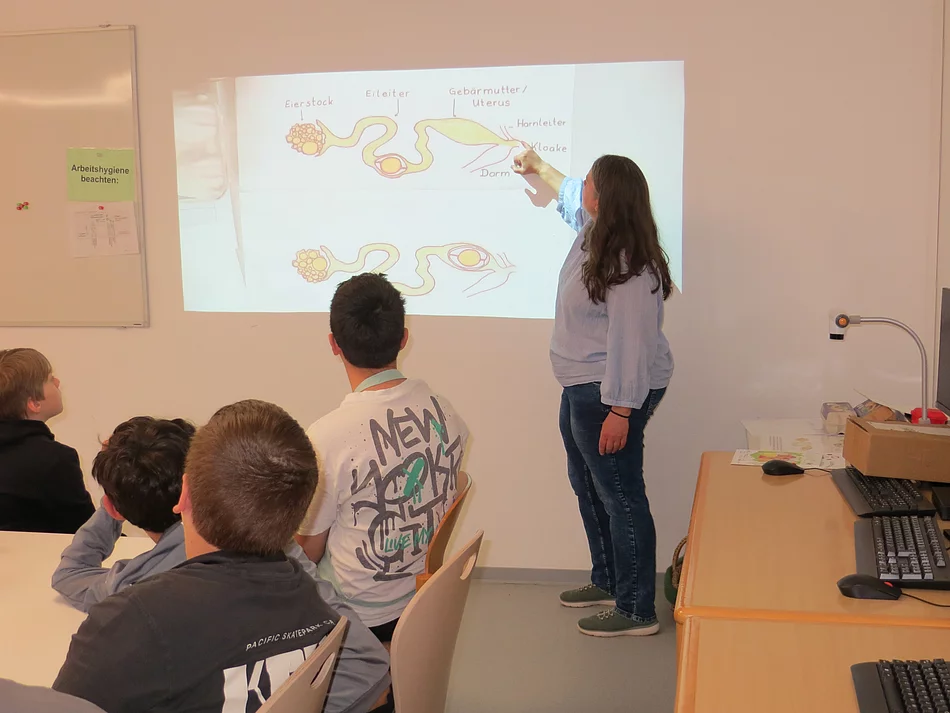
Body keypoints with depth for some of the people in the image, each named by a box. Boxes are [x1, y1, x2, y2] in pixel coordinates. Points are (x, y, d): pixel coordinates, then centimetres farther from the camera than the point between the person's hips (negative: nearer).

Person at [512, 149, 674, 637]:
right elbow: (569, 196, 29)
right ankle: (607, 582, 37)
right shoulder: (593, 233, 6)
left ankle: (637, 611, 7)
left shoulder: (631, 268, -25)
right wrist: (539, 168, 43)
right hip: (582, 388, 11)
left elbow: (632, 342, -27)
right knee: (587, 486, 22)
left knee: (620, 496, -3)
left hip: (610, 394, -11)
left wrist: (620, 412, -28)